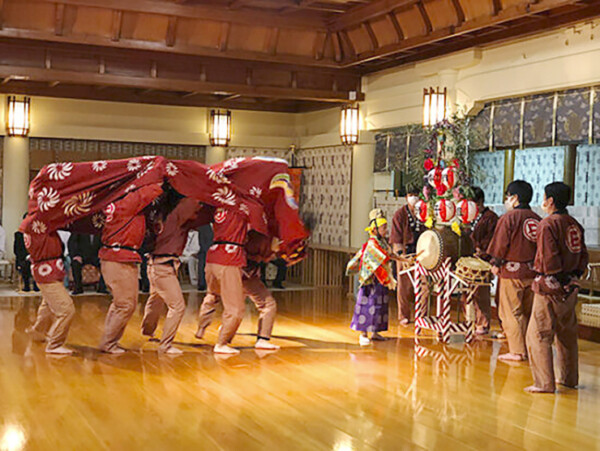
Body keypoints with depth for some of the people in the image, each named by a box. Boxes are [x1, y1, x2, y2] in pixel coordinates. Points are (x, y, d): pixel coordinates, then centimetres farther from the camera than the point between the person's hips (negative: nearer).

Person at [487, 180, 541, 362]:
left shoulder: (508, 217, -10)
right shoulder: (537, 219, 6)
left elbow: (501, 245, -12)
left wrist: (496, 264, 1)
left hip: (512, 272, -6)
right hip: (532, 272, 6)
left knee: (511, 313, 2)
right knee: (528, 312, 15)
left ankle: (517, 351, 2)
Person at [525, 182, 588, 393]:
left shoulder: (548, 224, -15)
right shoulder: (575, 225, 7)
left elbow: (548, 259, -20)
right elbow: (584, 256, 11)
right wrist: (575, 276, 17)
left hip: (550, 287, -8)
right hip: (570, 286, 8)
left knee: (538, 335, -1)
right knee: (567, 333, 18)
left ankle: (545, 383, -2)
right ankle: (569, 378, 29)